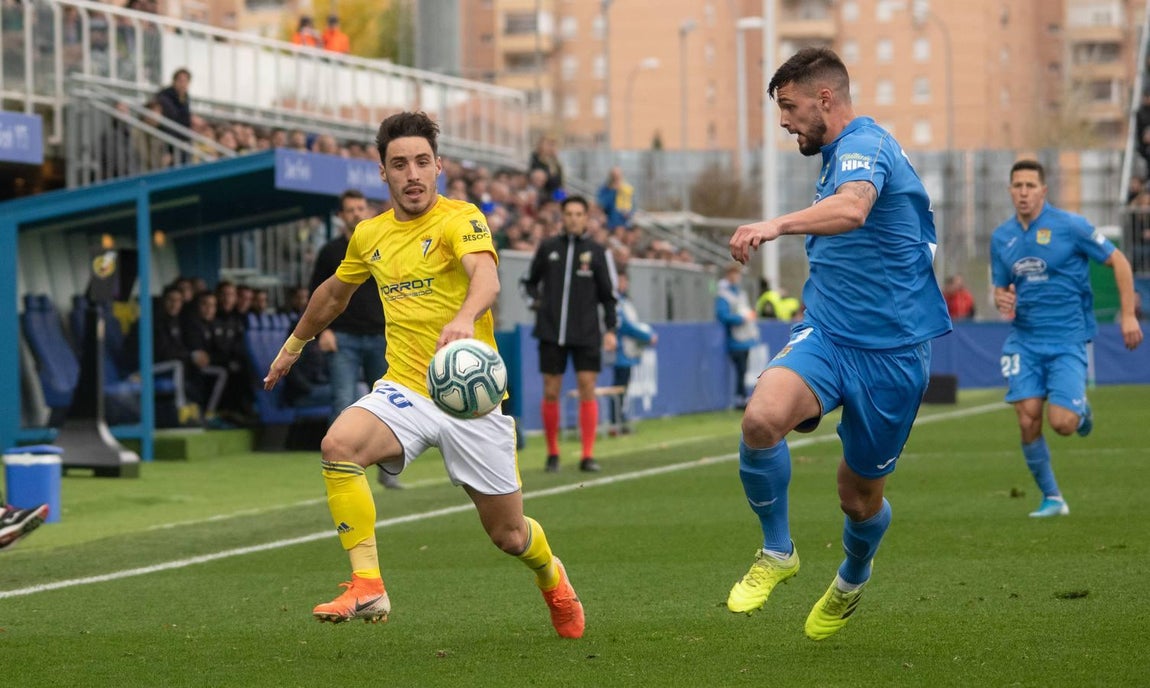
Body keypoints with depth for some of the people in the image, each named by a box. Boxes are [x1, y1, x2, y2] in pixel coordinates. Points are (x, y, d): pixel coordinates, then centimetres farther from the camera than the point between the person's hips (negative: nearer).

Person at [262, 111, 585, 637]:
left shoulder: (460, 219, -10)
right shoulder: (369, 235, 9)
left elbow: (486, 276, -31)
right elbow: (334, 293, 30)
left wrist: (463, 319, -53)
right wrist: (294, 345, 41)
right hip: (404, 390, 4)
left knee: (508, 535, 4)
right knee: (339, 444, -29)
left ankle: (553, 578, 42)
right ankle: (367, 589, -26)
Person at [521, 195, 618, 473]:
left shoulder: (597, 252, 4)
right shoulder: (548, 247, 6)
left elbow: (608, 293, 7)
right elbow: (530, 280, 17)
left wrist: (610, 328, -1)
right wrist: (536, 299, -2)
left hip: (586, 333, -1)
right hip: (551, 331, 1)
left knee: (587, 388, -7)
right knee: (550, 391, 0)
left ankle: (588, 455, -4)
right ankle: (552, 453, 12)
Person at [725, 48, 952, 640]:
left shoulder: (864, 145, -14)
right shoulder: (837, 159, 16)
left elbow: (852, 209, -39)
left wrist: (778, 224, -54)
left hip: (891, 350, -6)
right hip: (826, 335, 7)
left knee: (860, 496, 7)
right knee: (762, 419, -26)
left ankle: (852, 581, 41)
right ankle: (777, 552, -7)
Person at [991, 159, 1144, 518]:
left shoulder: (1069, 225, -9)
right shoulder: (1001, 237, 6)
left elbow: (1119, 262, -3)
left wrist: (1128, 314, -7)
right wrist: (1001, 301, -7)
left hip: (1068, 339, -4)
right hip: (1024, 340, 4)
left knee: (1062, 423, -15)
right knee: (1028, 420, -9)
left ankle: (1081, 409, 23)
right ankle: (1051, 498, 7)